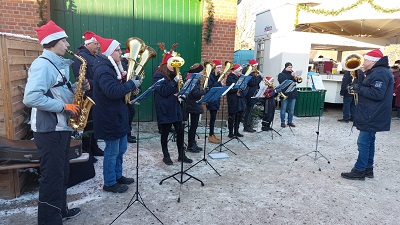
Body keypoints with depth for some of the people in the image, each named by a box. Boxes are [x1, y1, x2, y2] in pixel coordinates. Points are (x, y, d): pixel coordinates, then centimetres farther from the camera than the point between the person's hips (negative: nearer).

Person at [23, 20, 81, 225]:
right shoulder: (42, 64, -16)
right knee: (52, 177, 0)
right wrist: (64, 107, -22)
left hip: (62, 127, 10)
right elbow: (30, 98, -27)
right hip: (49, 130, -10)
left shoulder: (60, 64, 14)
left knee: (62, 173, 20)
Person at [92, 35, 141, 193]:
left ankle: (118, 175, 35)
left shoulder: (112, 66, 13)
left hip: (118, 115, 10)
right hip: (110, 118, -10)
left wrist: (126, 79, 1)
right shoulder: (103, 69, -20)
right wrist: (131, 84, -22)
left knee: (121, 149, 19)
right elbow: (113, 91, -32)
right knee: (112, 151, 3)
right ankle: (110, 183, 18)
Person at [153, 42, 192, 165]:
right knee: (165, 133, 5)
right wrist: (175, 80, -22)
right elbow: (163, 91, -20)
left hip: (175, 107, 7)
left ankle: (181, 155, 20)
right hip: (164, 109, -7)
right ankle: (166, 156, 21)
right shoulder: (158, 75, -10)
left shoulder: (173, 74, 13)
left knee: (180, 131, 7)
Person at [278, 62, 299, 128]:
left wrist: (296, 78, -14)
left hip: (293, 94, 5)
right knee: (283, 109, 1)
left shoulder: (292, 73, 15)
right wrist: (291, 76, -21)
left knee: (292, 109, 9)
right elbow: (283, 81, -18)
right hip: (285, 94, -5)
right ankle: (282, 122, 9)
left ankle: (290, 122, 19)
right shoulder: (281, 74, 1)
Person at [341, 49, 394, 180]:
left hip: (372, 117, -11)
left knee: (364, 142, -6)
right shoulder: (375, 72, 17)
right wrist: (357, 86, 3)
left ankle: (359, 171, 1)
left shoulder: (380, 73, -16)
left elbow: (377, 94, -25)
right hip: (371, 115, 11)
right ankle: (368, 169, 25)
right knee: (368, 142, 15)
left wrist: (359, 88, -18)